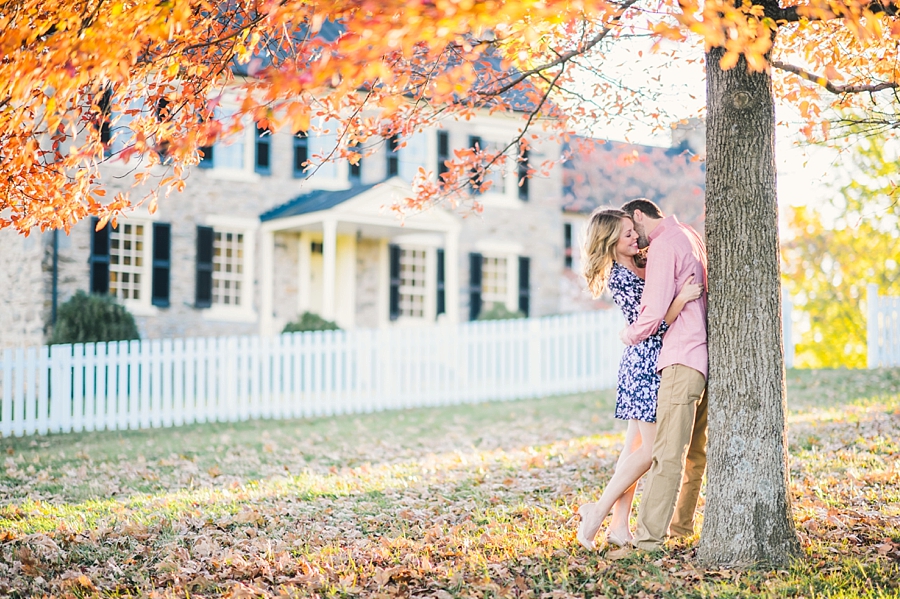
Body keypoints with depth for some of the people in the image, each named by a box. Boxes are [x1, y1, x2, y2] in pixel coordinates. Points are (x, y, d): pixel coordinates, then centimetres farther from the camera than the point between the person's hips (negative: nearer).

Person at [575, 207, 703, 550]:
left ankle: (619, 527, 9)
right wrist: (681, 297, -30)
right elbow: (653, 326, -19)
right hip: (646, 362, -9)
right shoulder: (619, 279, -17)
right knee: (651, 448, -7)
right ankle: (598, 512, -2)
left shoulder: (639, 265, 10)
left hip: (644, 363, 9)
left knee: (636, 445, 7)